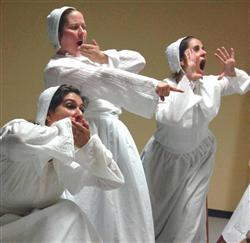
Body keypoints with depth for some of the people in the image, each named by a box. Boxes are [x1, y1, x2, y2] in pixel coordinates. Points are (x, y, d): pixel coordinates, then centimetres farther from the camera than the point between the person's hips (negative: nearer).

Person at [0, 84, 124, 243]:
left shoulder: (71, 156, -1)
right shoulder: (18, 128, -19)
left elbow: (114, 181, -6)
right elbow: (17, 141, -44)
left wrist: (87, 145, -21)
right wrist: (65, 128, -28)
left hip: (40, 229, 6)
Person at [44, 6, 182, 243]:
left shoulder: (89, 57, 16)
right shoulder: (56, 68, -8)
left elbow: (138, 60, 11)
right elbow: (106, 78, -20)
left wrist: (104, 58, -4)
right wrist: (153, 85, -27)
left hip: (115, 136, 8)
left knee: (124, 205, 9)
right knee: (97, 209, -7)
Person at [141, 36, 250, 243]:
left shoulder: (208, 83, -14)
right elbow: (169, 117, -45)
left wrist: (232, 73, -24)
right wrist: (186, 79, -40)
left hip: (196, 159, 3)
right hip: (166, 159, -3)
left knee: (190, 216, 4)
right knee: (158, 212, 13)